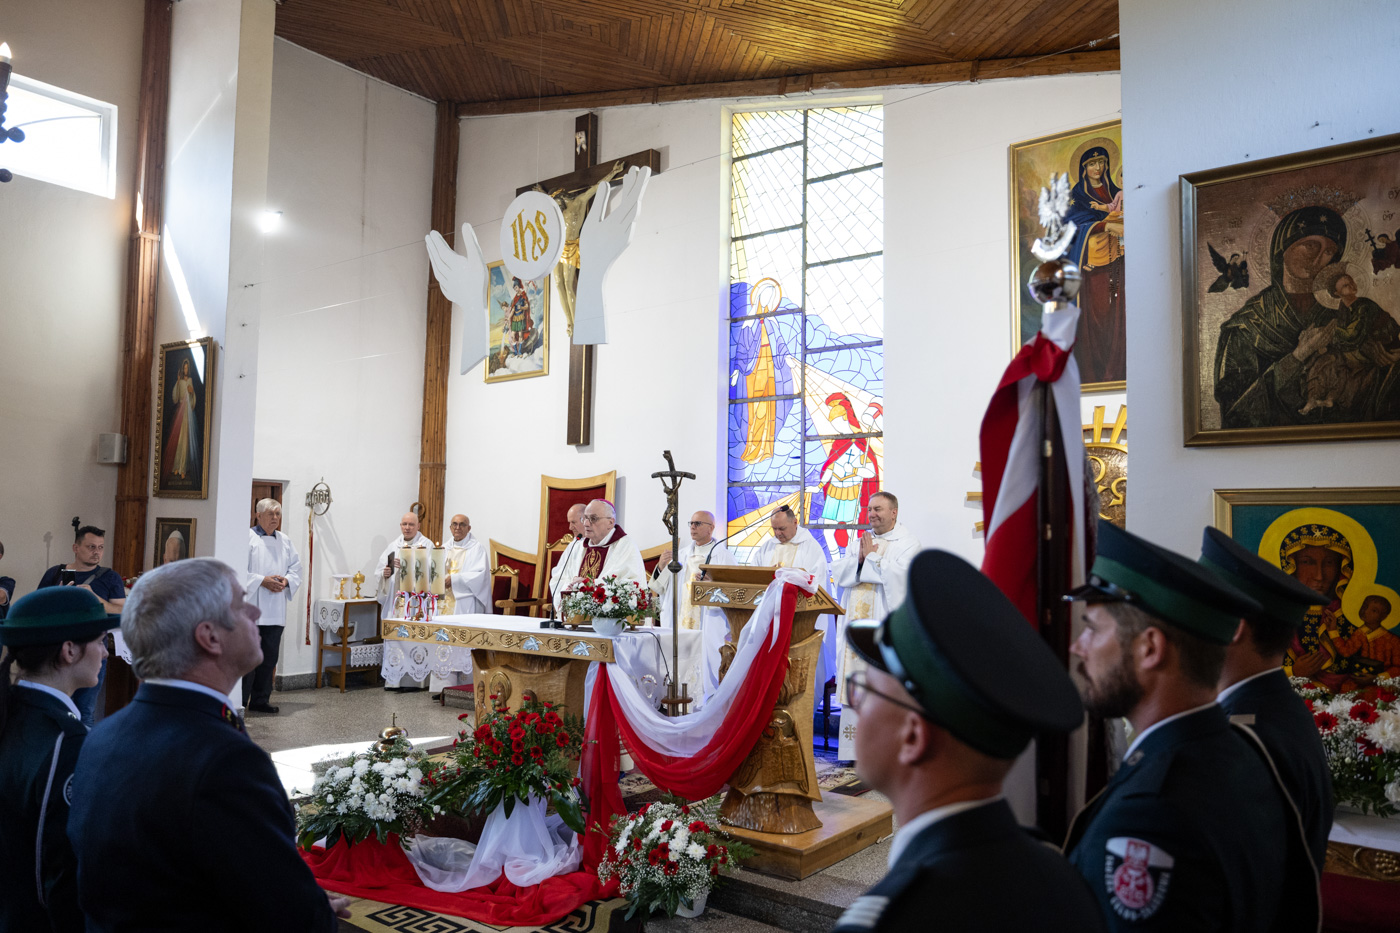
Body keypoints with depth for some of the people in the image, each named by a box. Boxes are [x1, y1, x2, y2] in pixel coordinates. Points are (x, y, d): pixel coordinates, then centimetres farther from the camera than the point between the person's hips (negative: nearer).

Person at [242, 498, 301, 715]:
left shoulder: (285, 541, 14)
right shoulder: (247, 538, -4)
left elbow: (296, 567, 17)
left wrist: (287, 580, -3)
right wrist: (262, 581, -17)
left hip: (276, 611, 6)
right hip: (251, 607, -6)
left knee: (269, 657, 10)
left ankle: (260, 700, 20)